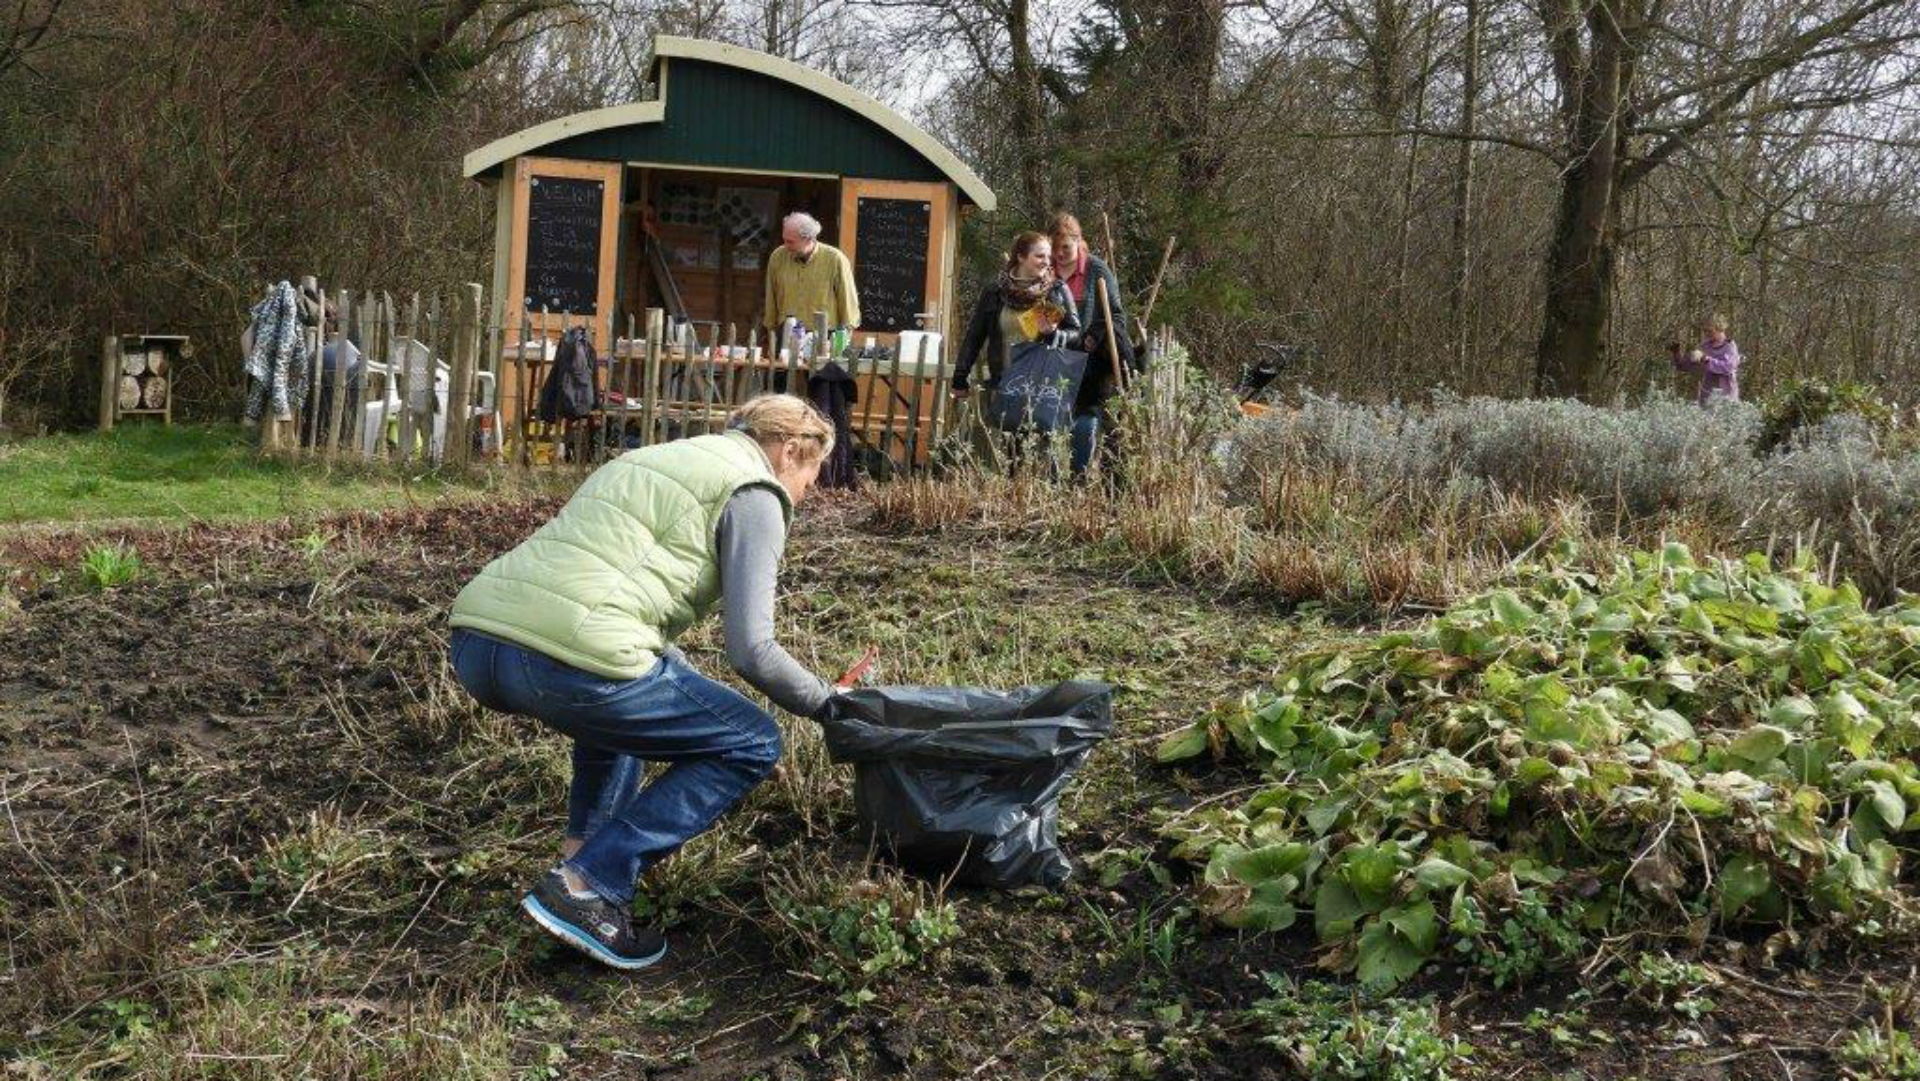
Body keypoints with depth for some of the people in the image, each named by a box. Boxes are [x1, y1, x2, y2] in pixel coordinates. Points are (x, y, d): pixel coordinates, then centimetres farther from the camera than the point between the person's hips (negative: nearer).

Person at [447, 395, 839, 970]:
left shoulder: (656, 460, 32)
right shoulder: (755, 491, 7)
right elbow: (750, 650, -1)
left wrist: (696, 687, 44)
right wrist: (827, 703, 16)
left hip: (474, 641, 9)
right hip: (569, 658, -9)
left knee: (628, 697, 39)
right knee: (752, 744, 8)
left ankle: (586, 842, 25)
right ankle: (587, 887, -1)